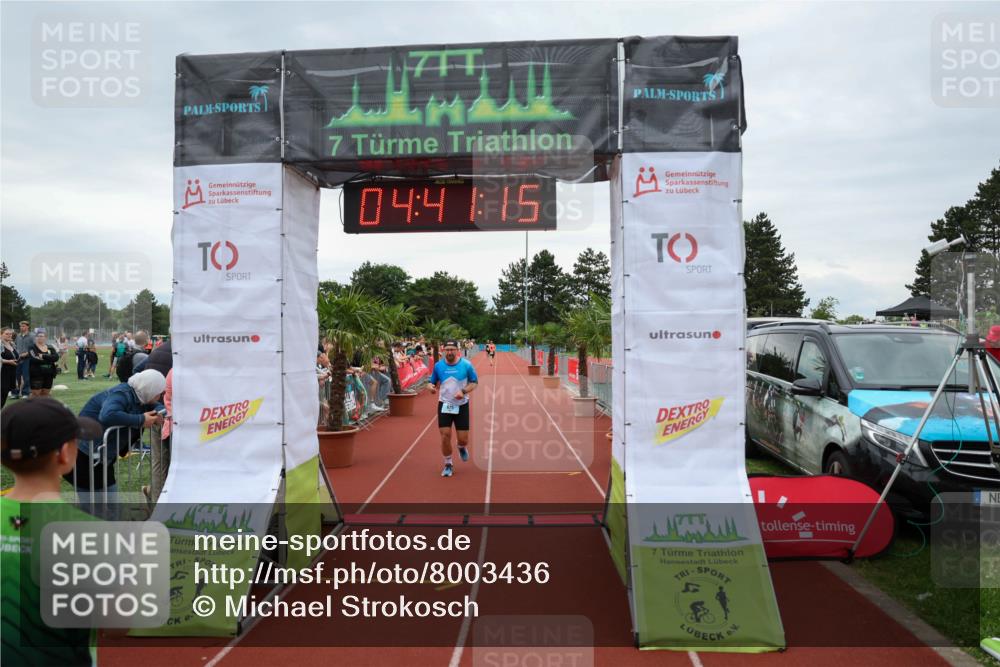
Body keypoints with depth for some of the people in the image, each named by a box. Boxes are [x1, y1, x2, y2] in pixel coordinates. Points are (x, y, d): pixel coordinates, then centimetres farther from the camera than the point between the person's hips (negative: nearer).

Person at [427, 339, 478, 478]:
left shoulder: (466, 365, -8)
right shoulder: (438, 366, -3)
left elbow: (474, 382, -1)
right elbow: (433, 382, 9)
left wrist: (464, 391, -19)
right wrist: (431, 387, -16)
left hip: (461, 405, -1)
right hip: (444, 405, 1)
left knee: (463, 439, 1)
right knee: (445, 435, -7)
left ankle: (462, 447, 40)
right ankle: (448, 464, 15)